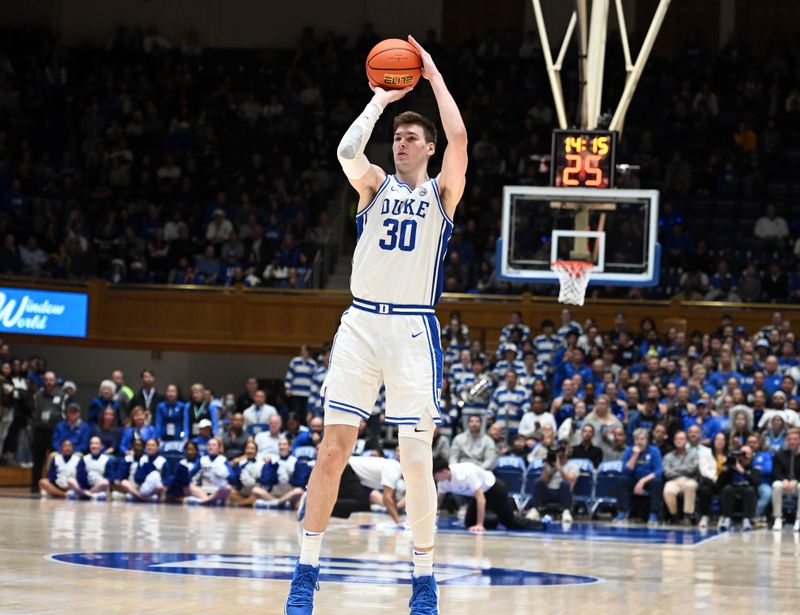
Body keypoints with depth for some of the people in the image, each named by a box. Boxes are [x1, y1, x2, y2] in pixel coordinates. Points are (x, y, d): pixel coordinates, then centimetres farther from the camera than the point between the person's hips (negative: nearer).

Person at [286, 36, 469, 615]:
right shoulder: (376, 184, 11)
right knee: (334, 447, -2)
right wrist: (381, 99, -1)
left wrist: (434, 76, -3)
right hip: (362, 323, 2)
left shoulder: (442, 192, 6)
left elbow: (458, 138, -12)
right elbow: (348, 151, -11)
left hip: (414, 329, -2)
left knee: (416, 459, -6)